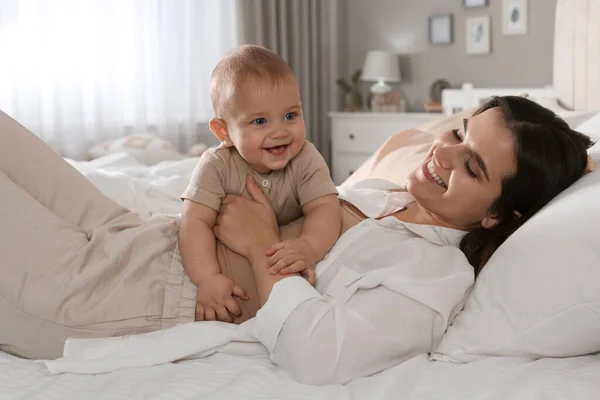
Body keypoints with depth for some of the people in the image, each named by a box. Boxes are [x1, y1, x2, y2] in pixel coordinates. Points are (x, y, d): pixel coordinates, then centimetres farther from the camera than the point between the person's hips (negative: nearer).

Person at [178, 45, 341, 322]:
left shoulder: (306, 159, -23)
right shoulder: (217, 167, -26)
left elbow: (324, 208, -32)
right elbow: (196, 222, -32)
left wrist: (308, 247, -56)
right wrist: (208, 277, -49)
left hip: (286, 245, 3)